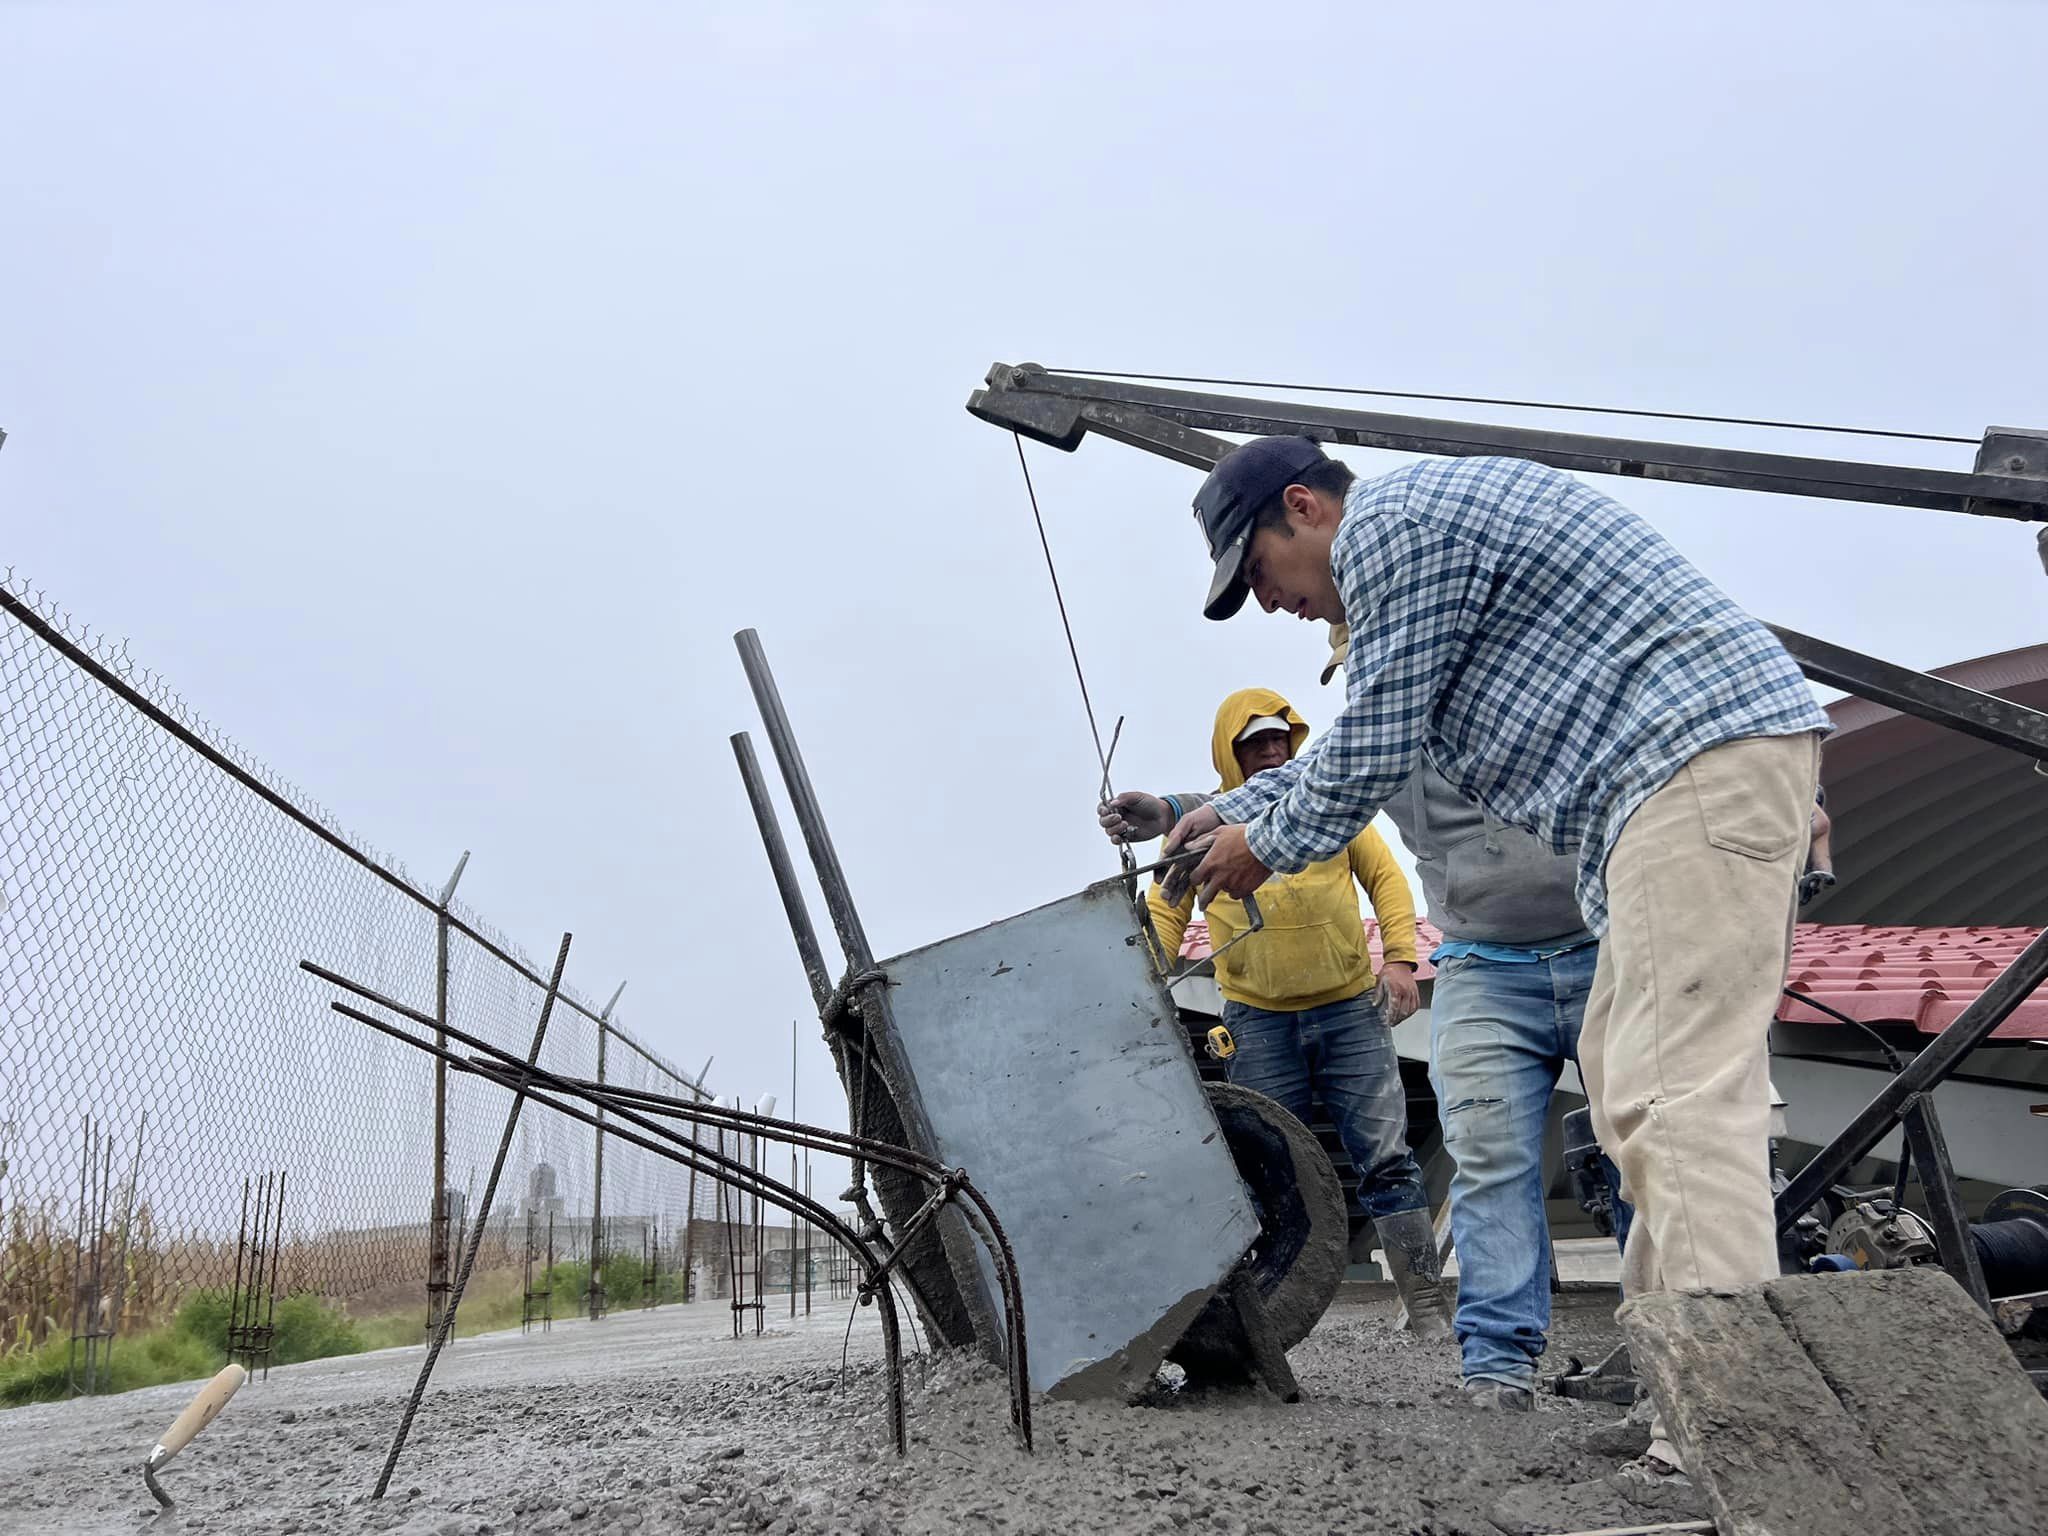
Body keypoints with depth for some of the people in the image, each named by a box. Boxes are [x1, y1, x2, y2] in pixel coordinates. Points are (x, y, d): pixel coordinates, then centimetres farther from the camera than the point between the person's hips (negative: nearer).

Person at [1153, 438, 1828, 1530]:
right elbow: (1368, 739, 32)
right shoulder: (1431, 515, 26)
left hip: (1704, 757, -11)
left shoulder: (1388, 524, -8)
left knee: (1676, 1093, -17)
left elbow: (1373, 748, -8)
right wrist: (1232, 808, 32)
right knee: (1625, 1077, 13)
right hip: (1687, 779, 11)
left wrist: (1268, 843, 8)